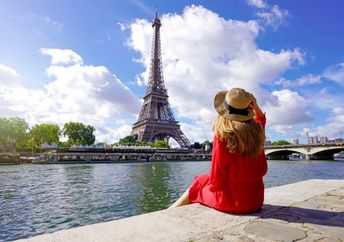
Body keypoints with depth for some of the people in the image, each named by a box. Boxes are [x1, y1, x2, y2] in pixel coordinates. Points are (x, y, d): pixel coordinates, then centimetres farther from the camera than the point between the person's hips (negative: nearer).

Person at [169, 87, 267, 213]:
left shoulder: (222, 137, -23)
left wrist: (213, 186, 5)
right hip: (256, 200, 6)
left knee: (200, 182, 18)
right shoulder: (256, 132, -6)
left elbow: (217, 180, -16)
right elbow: (261, 119, 21)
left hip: (231, 201, -6)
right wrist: (255, 106, 4)